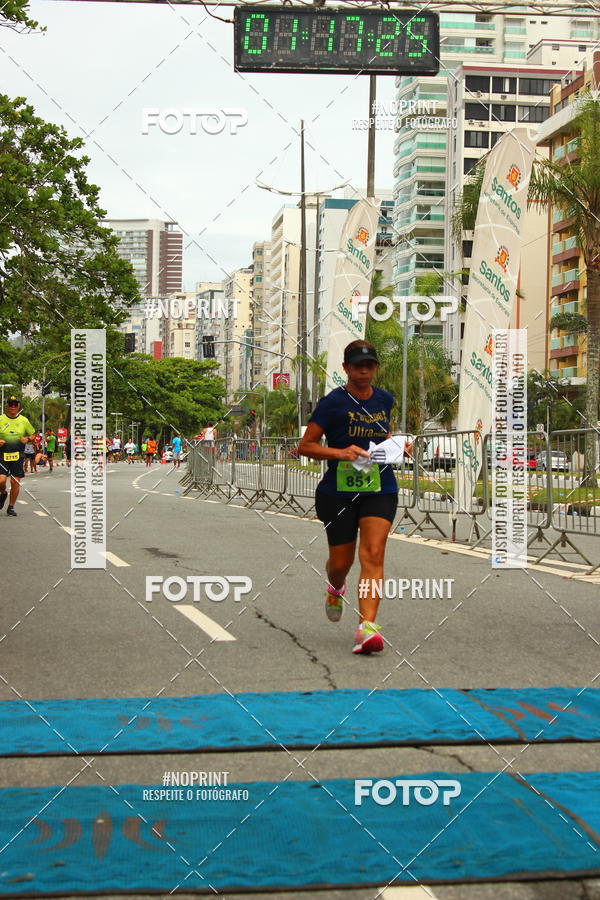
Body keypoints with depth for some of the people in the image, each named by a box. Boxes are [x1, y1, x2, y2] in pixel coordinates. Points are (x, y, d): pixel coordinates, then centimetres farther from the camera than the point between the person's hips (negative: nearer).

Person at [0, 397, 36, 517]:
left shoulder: (24, 420, 7)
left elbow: (32, 434, 16)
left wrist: (27, 439, -6)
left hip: (18, 456, 1)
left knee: (15, 482, -2)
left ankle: (11, 507, 14)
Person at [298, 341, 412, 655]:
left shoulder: (384, 399, 8)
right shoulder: (332, 402, -7)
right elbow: (305, 446, -7)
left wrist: (397, 443, 7)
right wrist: (341, 452, -21)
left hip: (380, 490, 2)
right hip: (338, 491, -2)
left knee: (373, 554, -16)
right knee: (341, 561, 7)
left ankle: (367, 626, -22)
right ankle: (335, 588, 45)